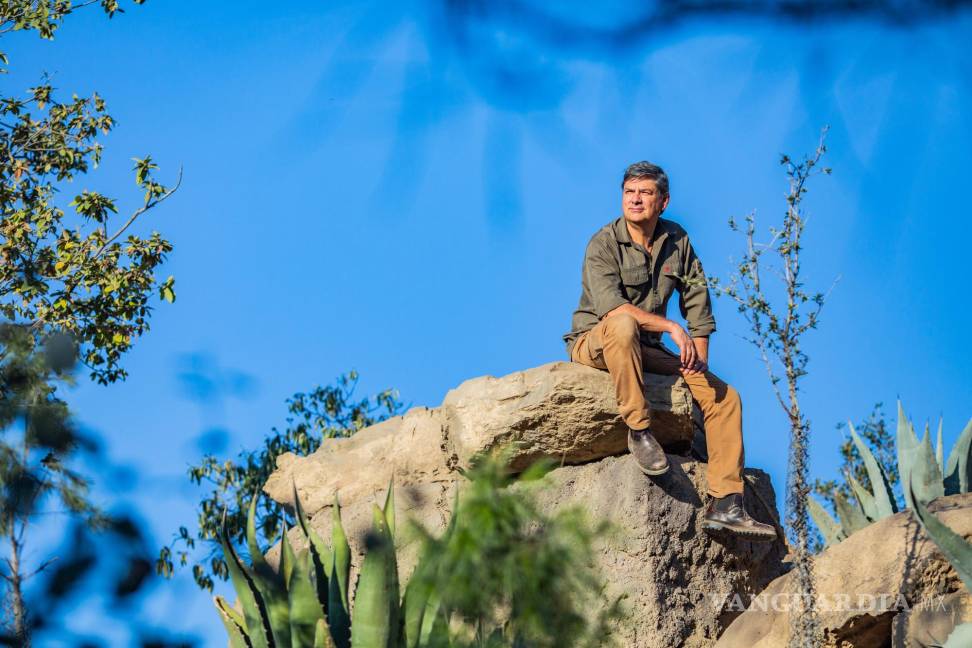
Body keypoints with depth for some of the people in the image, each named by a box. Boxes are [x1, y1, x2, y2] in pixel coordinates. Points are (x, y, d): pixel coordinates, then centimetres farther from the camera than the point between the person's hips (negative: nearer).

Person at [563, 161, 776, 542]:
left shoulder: (677, 241, 7)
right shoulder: (603, 245, -12)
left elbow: (697, 299, 11)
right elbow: (610, 307, -26)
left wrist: (699, 355, -2)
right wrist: (672, 328, -29)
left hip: (647, 351, 6)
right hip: (593, 343, -6)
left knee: (725, 397, -8)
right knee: (623, 325, -41)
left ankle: (725, 505, -10)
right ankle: (638, 431, -30)